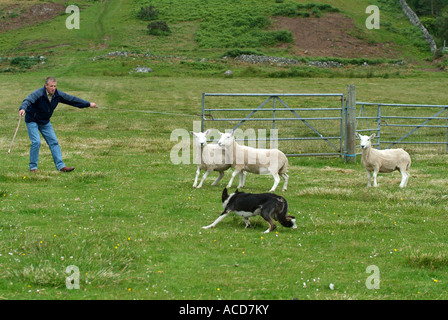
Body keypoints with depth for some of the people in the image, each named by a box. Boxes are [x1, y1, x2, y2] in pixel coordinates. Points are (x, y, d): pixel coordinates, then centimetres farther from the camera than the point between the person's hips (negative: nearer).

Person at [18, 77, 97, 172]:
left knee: (54, 142, 0)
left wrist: (88, 104, 6)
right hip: (32, 121, -6)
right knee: (36, 142, -17)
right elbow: (28, 100, -44)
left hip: (45, 122, 6)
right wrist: (23, 108, -67)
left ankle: (60, 166, 3)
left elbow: (72, 100, 0)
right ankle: (33, 167, -5)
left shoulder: (58, 95, -9)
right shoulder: (39, 94, -27)